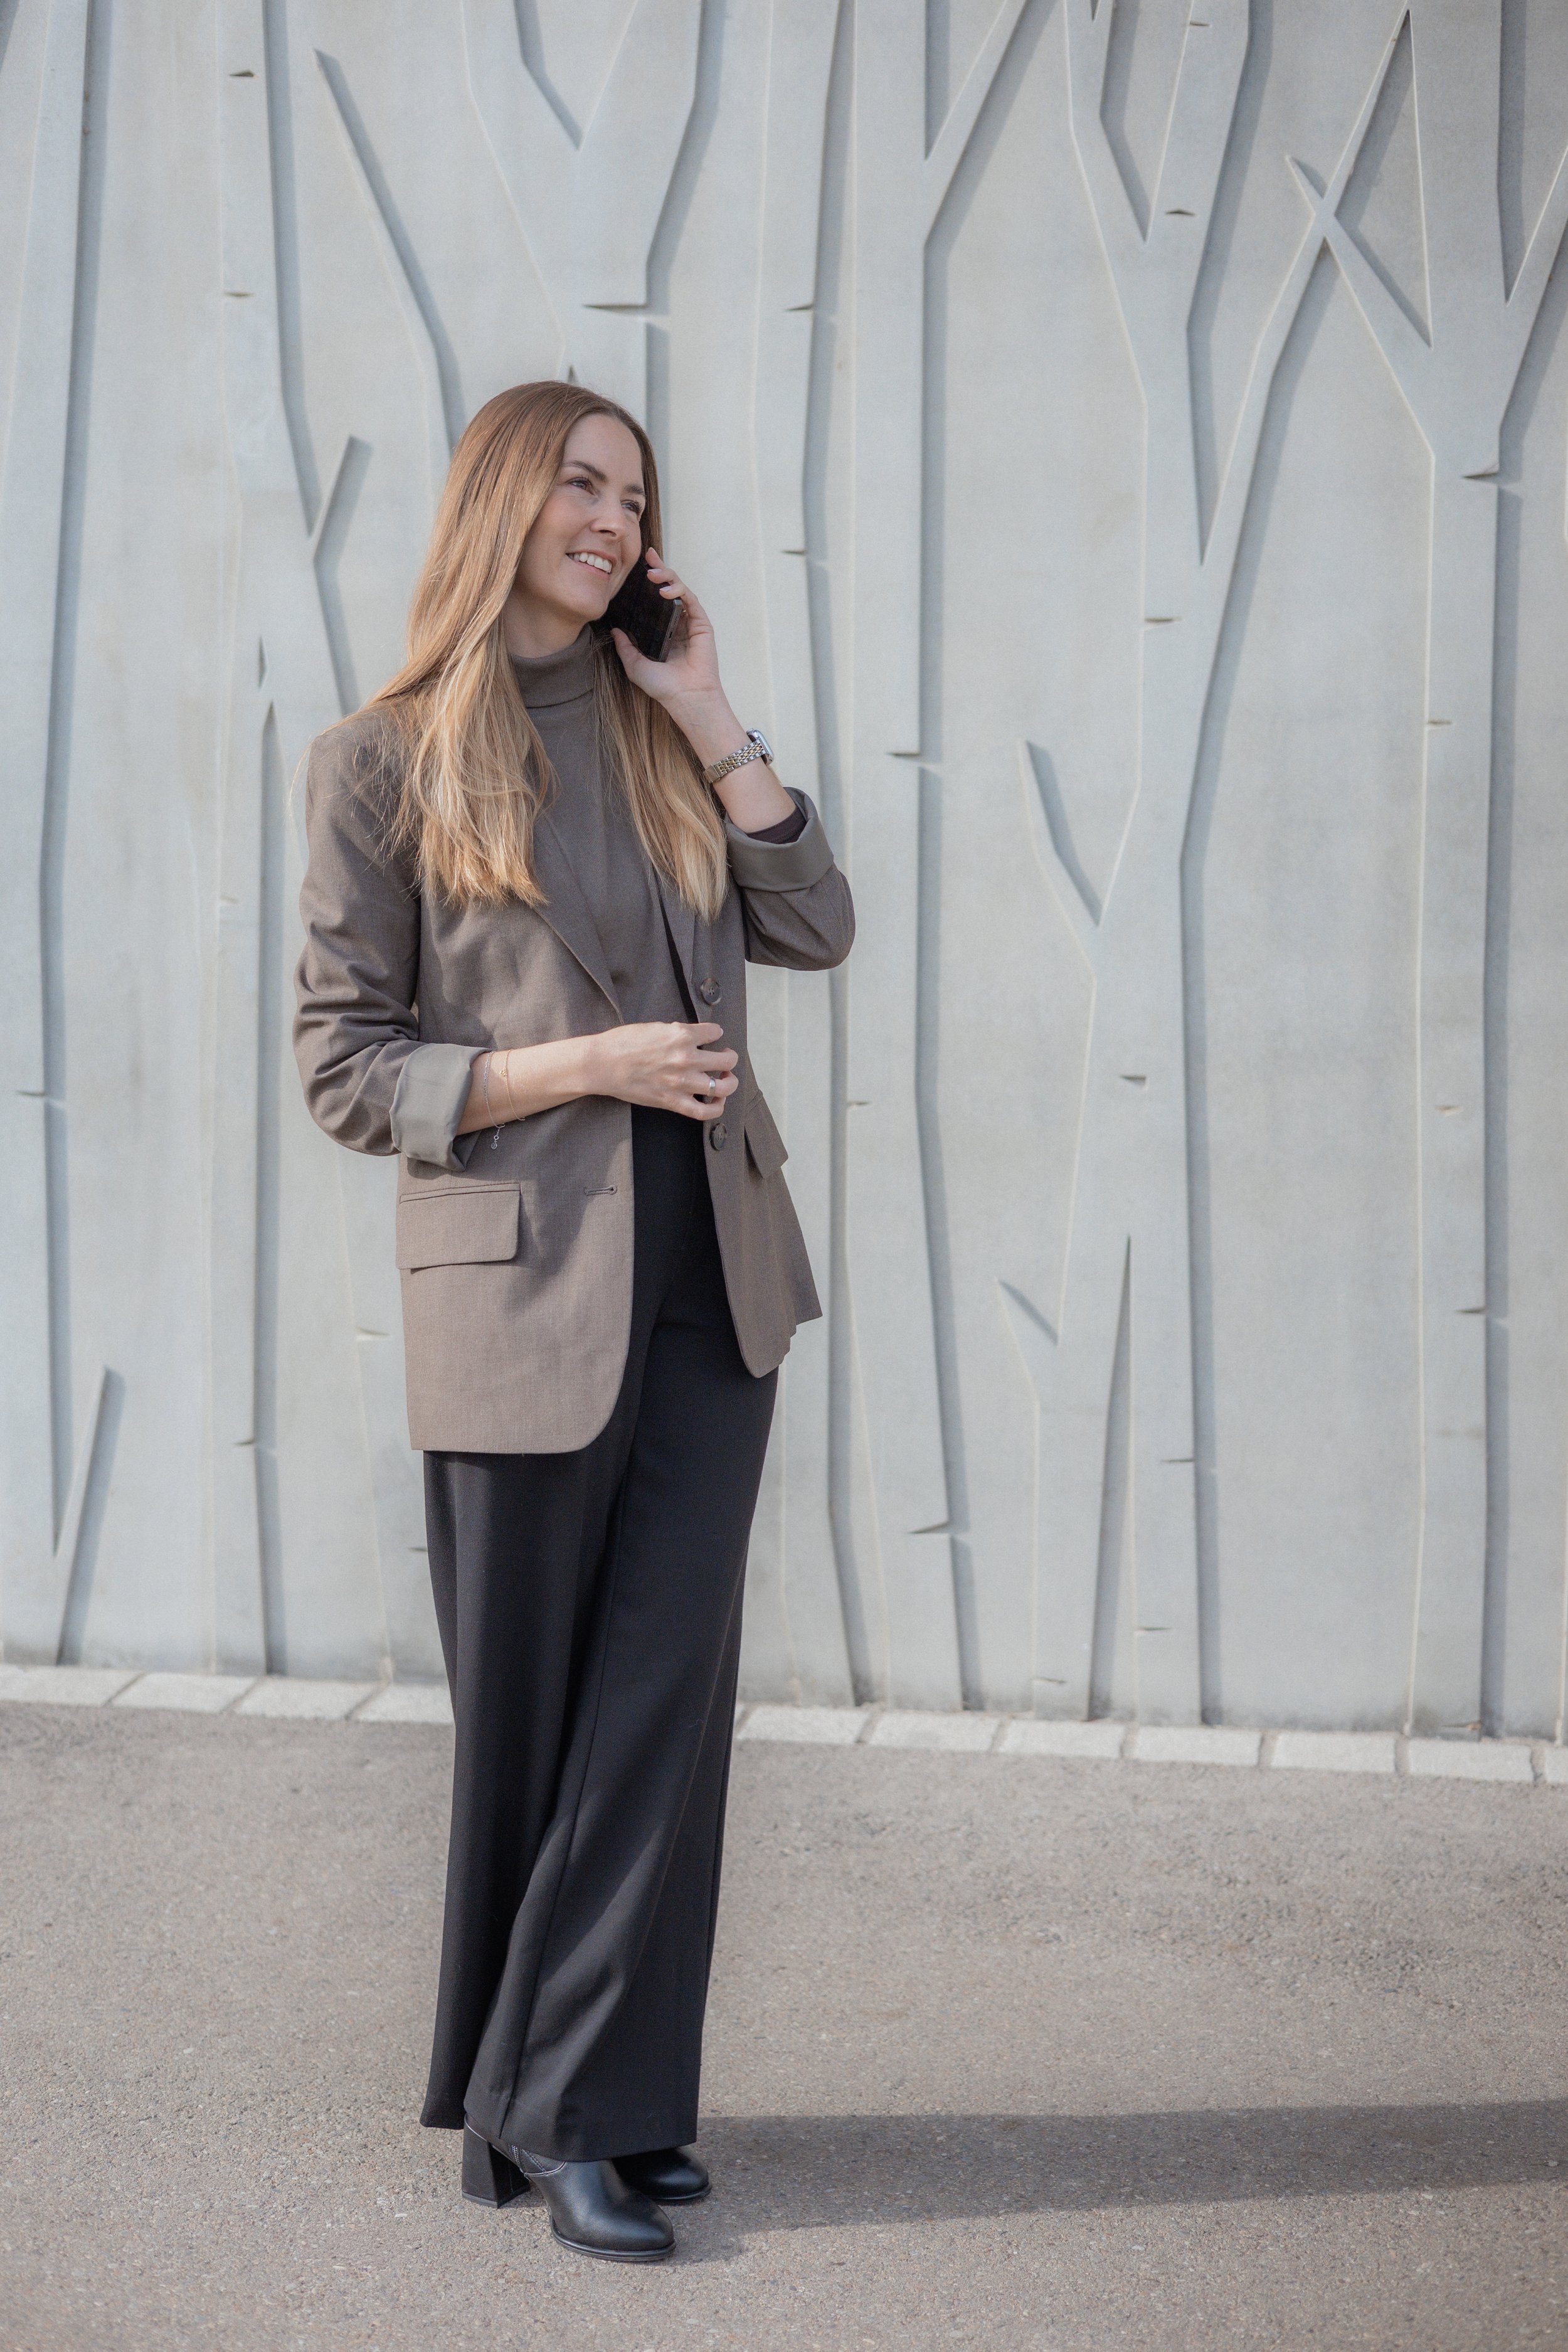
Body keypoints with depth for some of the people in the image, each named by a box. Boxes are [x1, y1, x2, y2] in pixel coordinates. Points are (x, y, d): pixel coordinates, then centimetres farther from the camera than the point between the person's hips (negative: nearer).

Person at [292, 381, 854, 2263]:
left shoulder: (656, 732, 12)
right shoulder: (383, 762, -3)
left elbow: (815, 929, 2)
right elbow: (342, 1065, -5)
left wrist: (709, 719, -2)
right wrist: (582, 1064, -15)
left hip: (708, 1277, 5)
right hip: (525, 1285, -4)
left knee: (667, 1689, 3)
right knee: (525, 1713, 6)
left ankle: (585, 2103, 15)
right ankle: (519, 2102, 22)